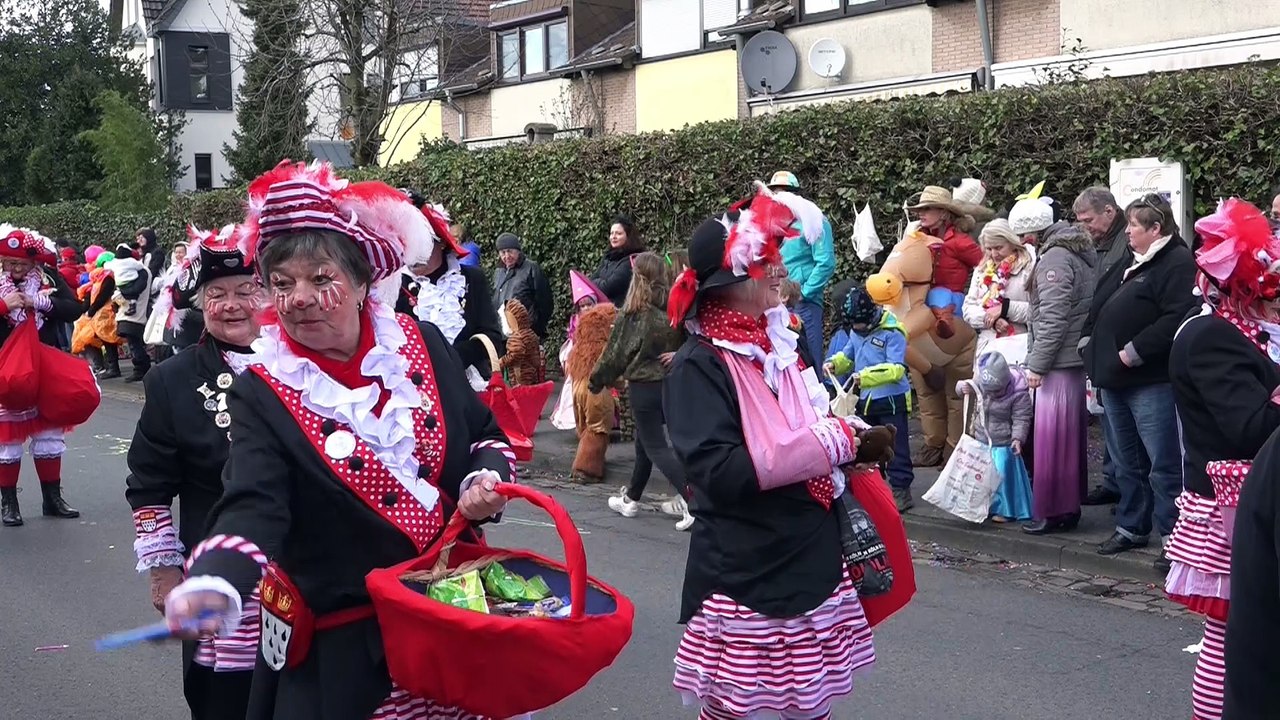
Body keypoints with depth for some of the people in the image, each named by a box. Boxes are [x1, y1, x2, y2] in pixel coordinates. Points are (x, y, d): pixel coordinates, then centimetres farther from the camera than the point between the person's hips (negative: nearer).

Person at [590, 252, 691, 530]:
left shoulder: (632, 314, -14)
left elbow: (616, 352, -6)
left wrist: (597, 382, 7)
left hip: (643, 386, -5)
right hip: (671, 384, 5)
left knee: (655, 447, 0)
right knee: (645, 441, 21)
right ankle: (631, 498, 35)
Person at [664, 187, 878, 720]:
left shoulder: (778, 346, 8)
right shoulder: (699, 366, -15)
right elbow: (720, 473, -25)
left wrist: (845, 435, 0)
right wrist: (827, 443, -19)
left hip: (814, 567, 7)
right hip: (745, 578, -7)